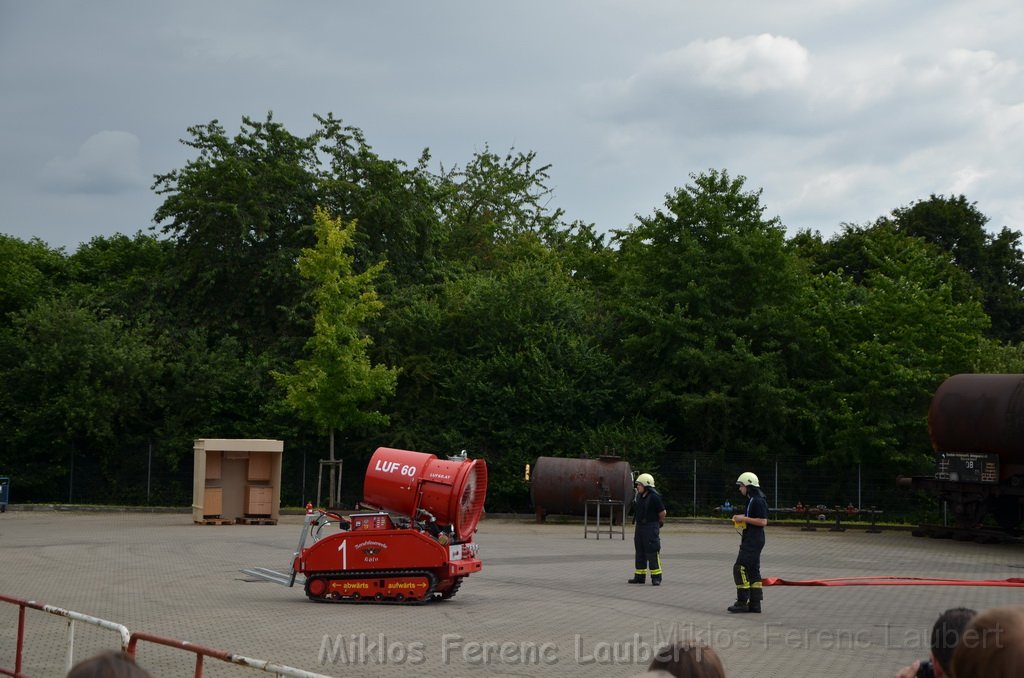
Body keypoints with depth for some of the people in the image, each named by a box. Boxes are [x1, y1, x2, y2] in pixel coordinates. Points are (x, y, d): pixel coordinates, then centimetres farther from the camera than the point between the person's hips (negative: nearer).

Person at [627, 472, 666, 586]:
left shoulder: (654, 497, -14)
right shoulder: (639, 496, 9)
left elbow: (662, 513, -8)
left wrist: (657, 522, 7)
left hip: (651, 528, -8)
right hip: (639, 527, 8)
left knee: (652, 553, -8)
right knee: (640, 552, 11)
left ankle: (656, 577, -4)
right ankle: (640, 576, 17)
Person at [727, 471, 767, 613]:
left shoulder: (758, 501, -16)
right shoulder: (752, 500, 17)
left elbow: (763, 521, -21)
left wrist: (744, 518, -19)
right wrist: (740, 518, 12)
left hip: (753, 541, -11)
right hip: (751, 540, 11)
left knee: (740, 568, -12)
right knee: (753, 571, 11)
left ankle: (742, 602, -10)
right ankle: (755, 603, 14)